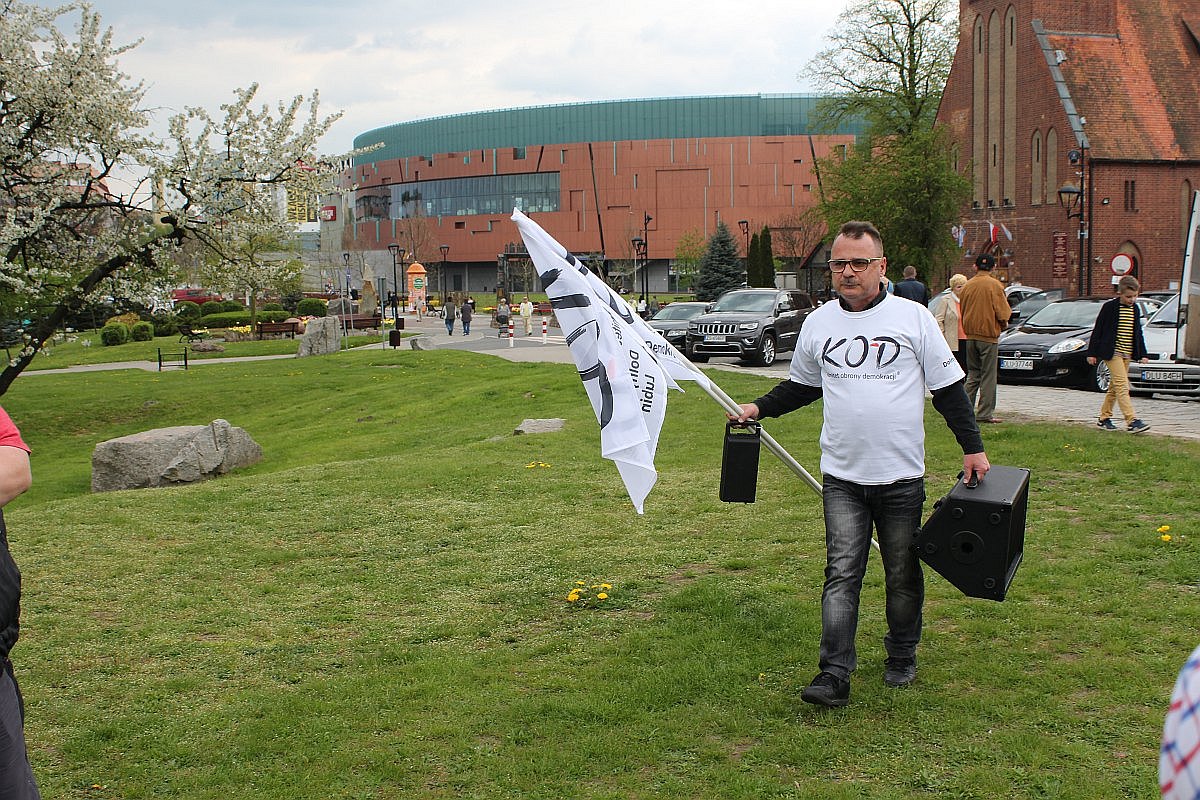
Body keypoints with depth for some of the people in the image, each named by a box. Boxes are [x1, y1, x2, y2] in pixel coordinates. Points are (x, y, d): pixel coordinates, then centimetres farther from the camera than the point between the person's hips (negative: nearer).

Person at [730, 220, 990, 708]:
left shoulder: (913, 319, -3)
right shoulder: (818, 324, 5)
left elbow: (948, 389, 2)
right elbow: (801, 385, 20)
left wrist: (972, 447, 0)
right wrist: (758, 408, 9)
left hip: (901, 476, -1)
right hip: (842, 477, 1)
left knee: (902, 574, 11)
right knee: (842, 573, -6)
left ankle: (901, 658, 30)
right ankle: (835, 674, -8)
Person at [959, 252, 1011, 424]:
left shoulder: (967, 286, 7)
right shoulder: (994, 285, -9)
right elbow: (1002, 312, -11)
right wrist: (1003, 325, 9)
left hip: (970, 335, 5)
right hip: (989, 335, -5)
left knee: (973, 373, 15)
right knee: (988, 375, 0)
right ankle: (985, 413, 0)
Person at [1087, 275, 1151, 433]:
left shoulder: (1135, 309, 11)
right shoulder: (1109, 307, -8)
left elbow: (1138, 333, 19)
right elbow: (1098, 330, -5)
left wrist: (1142, 354, 15)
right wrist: (1092, 353, -7)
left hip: (1127, 353, 7)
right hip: (1112, 352, -7)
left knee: (1115, 386, 12)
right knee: (1122, 385, -15)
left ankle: (1104, 418, 22)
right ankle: (1132, 421, -22)